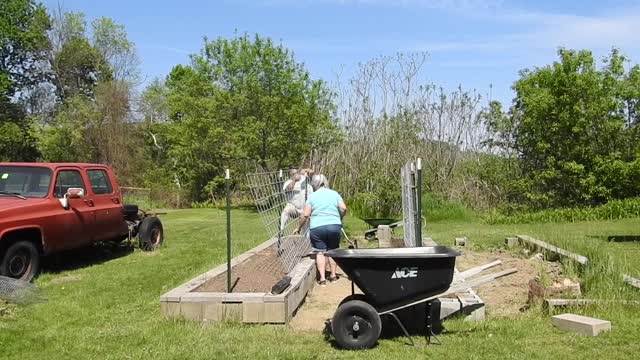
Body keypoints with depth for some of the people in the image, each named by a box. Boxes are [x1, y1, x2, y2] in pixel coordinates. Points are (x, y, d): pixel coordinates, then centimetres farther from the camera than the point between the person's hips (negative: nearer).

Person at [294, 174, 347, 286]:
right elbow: (343, 208, -1)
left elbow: (305, 215, 0)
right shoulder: (334, 193, 10)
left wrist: (299, 228, 12)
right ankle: (333, 275, 20)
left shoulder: (312, 196, 5)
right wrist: (339, 219, 17)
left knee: (320, 252, 5)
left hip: (317, 227, -2)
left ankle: (322, 278, 0)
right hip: (334, 226, 2)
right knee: (332, 250, 15)